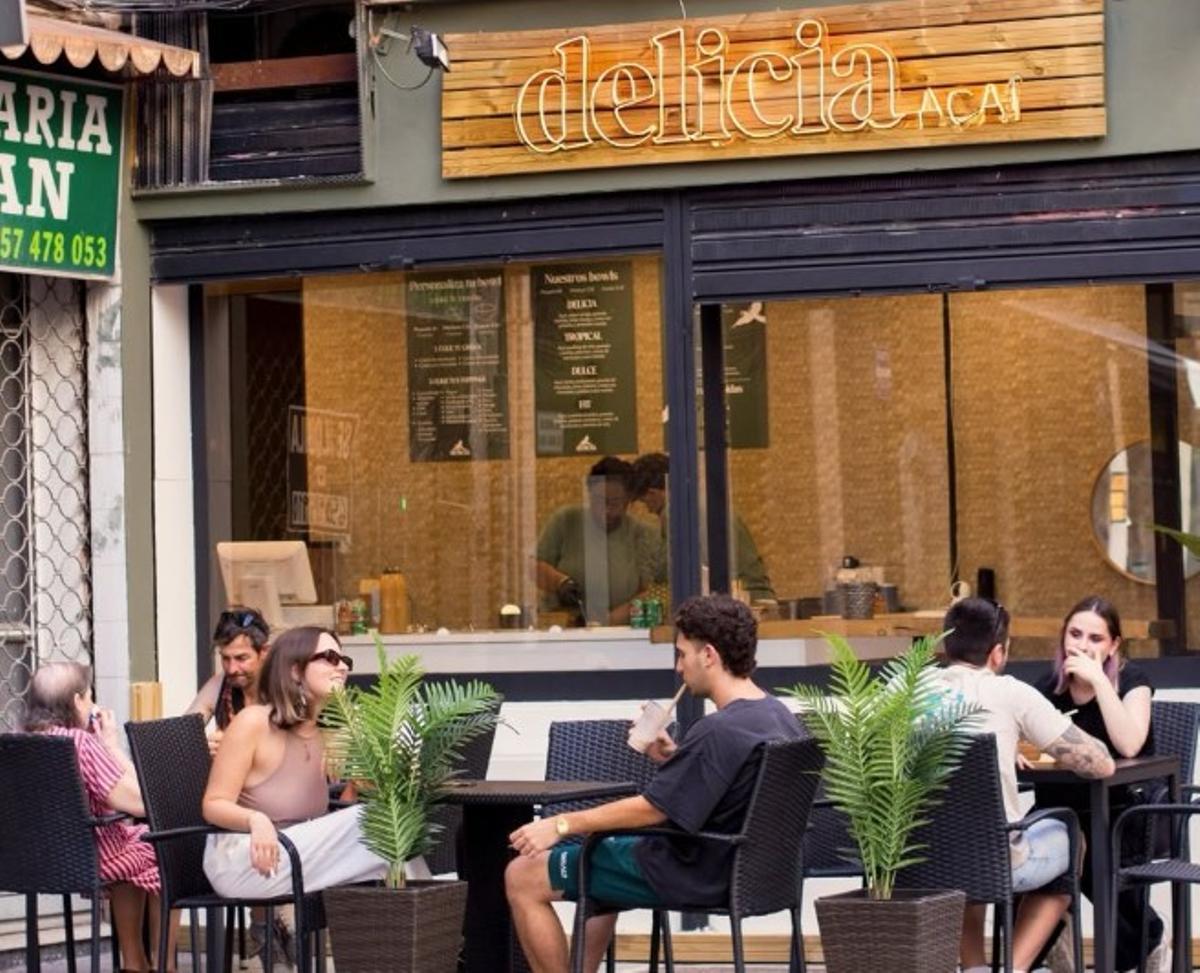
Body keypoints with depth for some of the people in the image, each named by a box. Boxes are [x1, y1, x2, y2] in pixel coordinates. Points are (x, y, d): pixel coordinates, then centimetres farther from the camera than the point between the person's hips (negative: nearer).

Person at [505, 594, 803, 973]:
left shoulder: (718, 732, -27)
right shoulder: (779, 716, 2)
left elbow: (651, 810, -23)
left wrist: (561, 824, -15)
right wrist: (673, 758, 3)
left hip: (690, 875, -10)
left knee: (522, 877, -3)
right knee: (600, 853, 35)